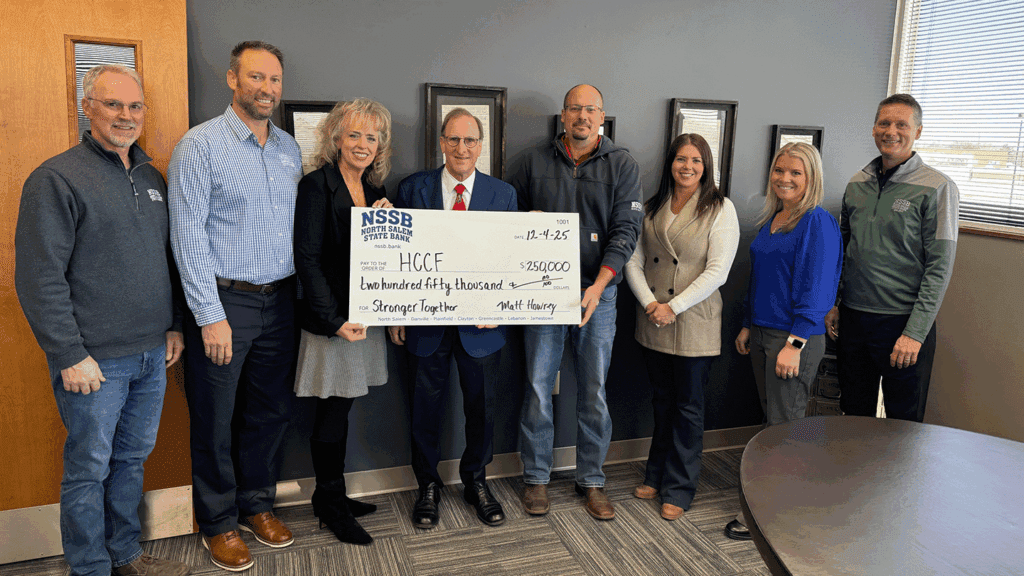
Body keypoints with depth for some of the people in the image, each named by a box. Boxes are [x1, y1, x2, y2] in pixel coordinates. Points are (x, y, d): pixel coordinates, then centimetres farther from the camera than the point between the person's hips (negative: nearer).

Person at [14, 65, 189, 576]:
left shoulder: (151, 177, 12)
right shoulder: (56, 179, -9)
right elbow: (39, 279, -14)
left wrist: (174, 324, 14)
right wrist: (70, 355, -16)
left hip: (152, 353, 6)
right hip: (95, 361, -6)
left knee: (132, 458, 17)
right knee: (89, 469, 7)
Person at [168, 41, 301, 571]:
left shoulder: (290, 147, 10)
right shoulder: (200, 145, -8)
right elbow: (188, 235, -12)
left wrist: (303, 293, 7)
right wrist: (210, 314, -15)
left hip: (280, 301, 5)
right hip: (224, 301, -5)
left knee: (270, 411, 14)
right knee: (216, 418, 6)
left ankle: (257, 504, 33)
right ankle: (218, 522, 24)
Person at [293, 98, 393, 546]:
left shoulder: (374, 190, 12)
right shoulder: (317, 185, -9)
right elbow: (307, 258, -14)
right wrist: (334, 320, -18)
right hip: (331, 318, -7)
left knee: (342, 406, 14)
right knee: (333, 413, 3)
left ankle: (331, 496, 28)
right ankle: (330, 504, 19)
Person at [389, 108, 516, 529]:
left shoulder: (503, 194, 3)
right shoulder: (413, 188, 1)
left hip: (481, 320, 1)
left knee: (481, 405, 13)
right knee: (427, 404, 11)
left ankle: (475, 481, 35)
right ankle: (428, 486, 31)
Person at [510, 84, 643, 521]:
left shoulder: (622, 165, 4)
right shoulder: (536, 161, 8)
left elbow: (625, 230, -4)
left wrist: (598, 286, -16)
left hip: (597, 292, 0)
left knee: (594, 393, 6)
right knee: (538, 387, 4)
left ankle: (591, 480, 22)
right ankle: (536, 477, 20)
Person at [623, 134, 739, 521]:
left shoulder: (720, 209, -6)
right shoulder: (653, 207, 7)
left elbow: (717, 271, -13)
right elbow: (634, 261, 4)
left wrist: (673, 307, -16)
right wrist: (649, 303, -11)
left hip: (695, 324, -4)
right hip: (652, 322, 4)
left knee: (688, 408, 6)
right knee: (662, 402, 17)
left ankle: (679, 489, 20)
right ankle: (656, 477, 32)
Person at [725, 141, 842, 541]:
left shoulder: (818, 223, -12)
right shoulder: (771, 221, 13)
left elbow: (815, 288, -17)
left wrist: (795, 343, -20)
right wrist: (748, 326, 17)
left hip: (796, 338, -8)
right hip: (762, 335, 8)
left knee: (785, 426, 1)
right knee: (772, 420, 15)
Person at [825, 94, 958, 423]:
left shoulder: (937, 188, -8)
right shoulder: (857, 184, 8)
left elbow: (940, 267, -11)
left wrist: (915, 333, -16)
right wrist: (833, 304, 8)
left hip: (902, 322, -4)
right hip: (852, 318, 5)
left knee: (904, 422, 7)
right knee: (854, 412, 15)